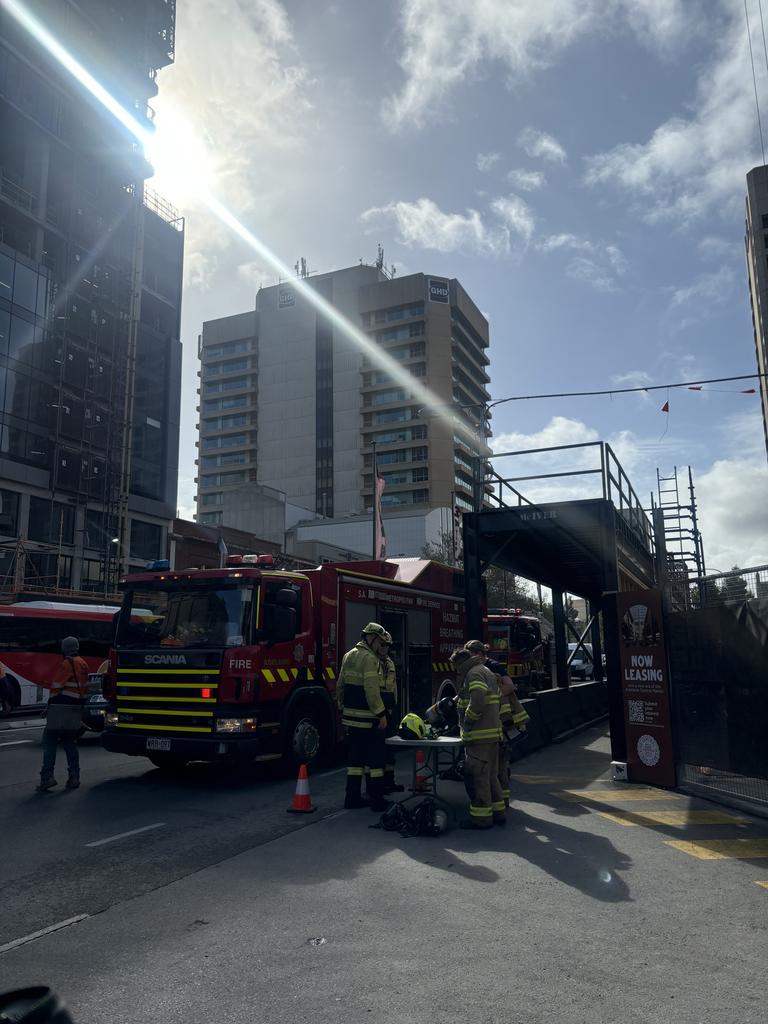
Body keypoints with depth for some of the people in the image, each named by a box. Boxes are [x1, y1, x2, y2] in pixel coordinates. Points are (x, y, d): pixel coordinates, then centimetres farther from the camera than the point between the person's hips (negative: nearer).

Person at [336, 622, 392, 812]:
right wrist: (381, 714, -18)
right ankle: (377, 800, 5)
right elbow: (372, 690, -22)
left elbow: (340, 685, 18)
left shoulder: (349, 656, 14)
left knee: (355, 757, 14)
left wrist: (343, 709, 23)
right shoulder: (370, 659, -15)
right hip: (368, 718, -9)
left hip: (351, 717, 9)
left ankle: (352, 798, 18)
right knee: (375, 758, 0)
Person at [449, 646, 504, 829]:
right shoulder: (486, 671, 20)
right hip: (492, 732, 10)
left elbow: (477, 702, -26)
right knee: (490, 775, 18)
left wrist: (467, 722, -13)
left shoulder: (474, 673, -11)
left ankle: (481, 817, 2)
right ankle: (497, 812, 25)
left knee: (476, 775, -3)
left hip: (479, 735, -10)